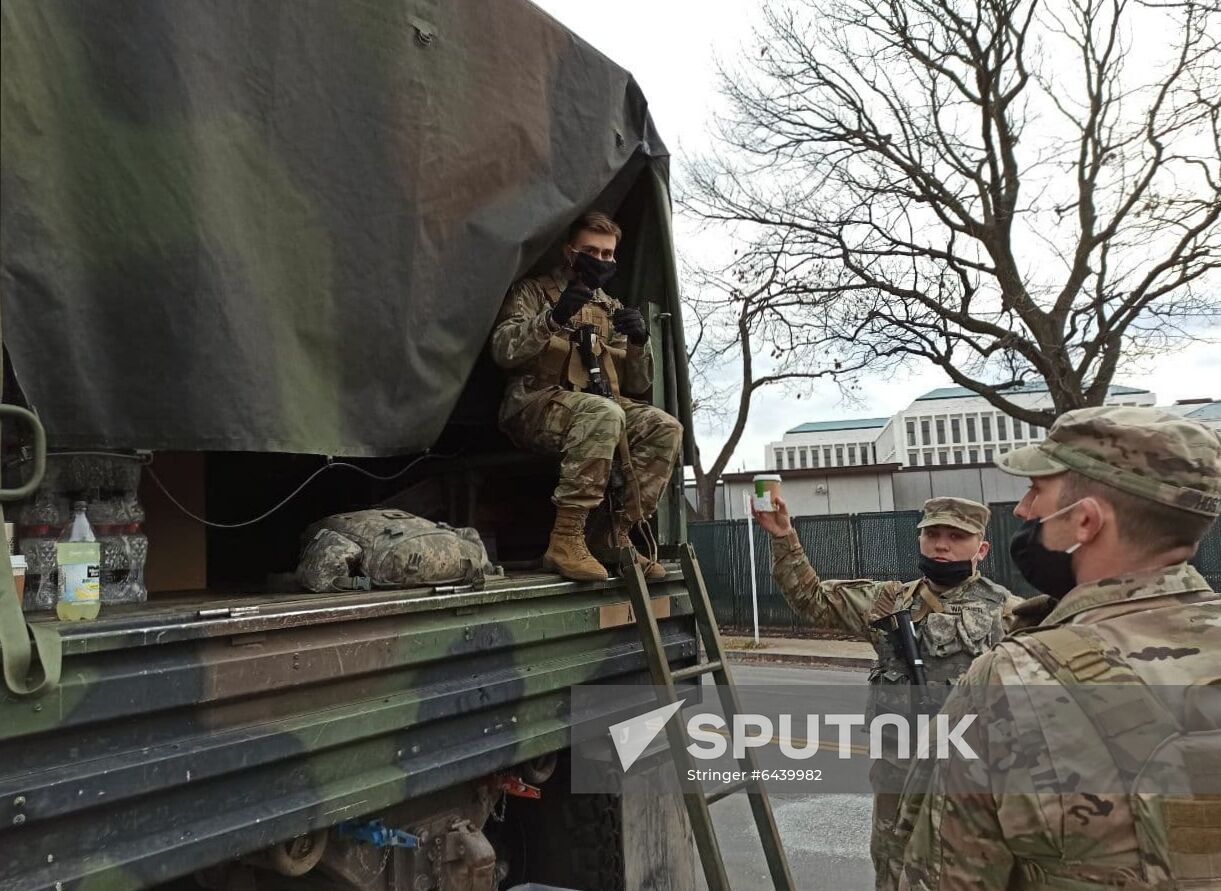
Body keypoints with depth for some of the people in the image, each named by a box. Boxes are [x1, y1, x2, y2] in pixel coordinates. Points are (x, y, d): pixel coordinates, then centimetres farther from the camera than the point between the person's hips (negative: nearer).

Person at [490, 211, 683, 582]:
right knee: (603, 413, -36)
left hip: (596, 408, 5)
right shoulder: (533, 291, 8)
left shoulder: (612, 309, 22)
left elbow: (637, 384, 14)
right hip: (535, 406, -5)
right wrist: (554, 318, -24)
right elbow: (502, 351, -10)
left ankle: (617, 536, -15)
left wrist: (638, 342, -6)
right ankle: (566, 540, -33)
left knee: (665, 428, -19)